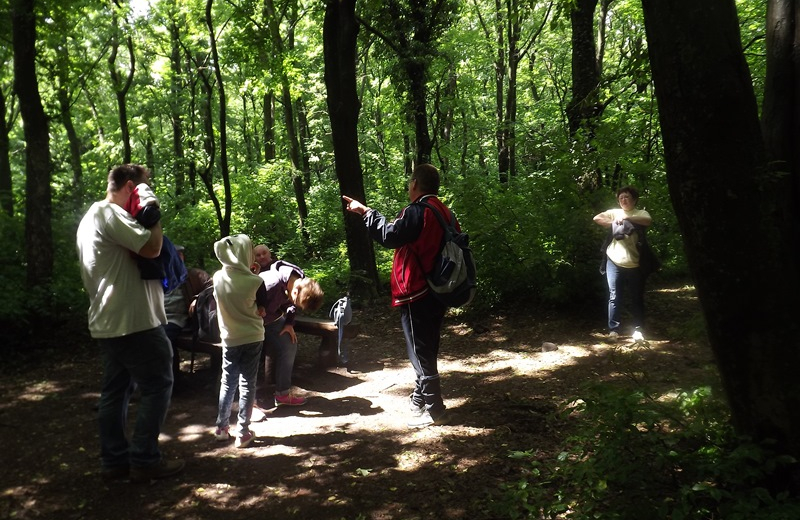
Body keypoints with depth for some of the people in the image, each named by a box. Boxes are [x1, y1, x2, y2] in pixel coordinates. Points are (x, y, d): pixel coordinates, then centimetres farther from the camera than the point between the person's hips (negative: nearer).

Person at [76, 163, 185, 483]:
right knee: (157, 385, -2)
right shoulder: (111, 213, -14)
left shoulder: (91, 216, 19)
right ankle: (144, 460, 2)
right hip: (133, 320, -10)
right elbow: (151, 248, -22)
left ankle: (115, 460, 19)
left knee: (116, 390, 13)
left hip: (108, 322, 10)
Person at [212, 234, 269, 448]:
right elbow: (261, 311, -1)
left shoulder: (218, 278, -7)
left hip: (229, 338, 3)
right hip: (252, 338, -3)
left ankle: (222, 428, 23)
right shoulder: (255, 281, -16)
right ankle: (243, 433, 10)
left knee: (227, 383, 17)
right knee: (247, 384, 6)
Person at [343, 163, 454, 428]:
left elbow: (389, 235, -21)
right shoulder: (443, 212, 9)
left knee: (421, 353, 1)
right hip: (435, 293, 9)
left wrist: (365, 211, -11)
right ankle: (419, 401, 32)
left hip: (416, 295, -9)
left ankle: (434, 410, 8)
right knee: (426, 350, 19)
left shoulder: (418, 211, -17)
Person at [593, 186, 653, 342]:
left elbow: (648, 221, -18)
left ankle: (638, 330, 14)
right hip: (614, 262, 1)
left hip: (634, 264, -1)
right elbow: (596, 218, 3)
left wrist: (626, 218, -23)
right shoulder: (614, 212, 9)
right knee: (614, 297, 2)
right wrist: (613, 223, -5)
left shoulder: (640, 213, 3)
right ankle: (613, 330, 7)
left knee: (637, 298, 6)